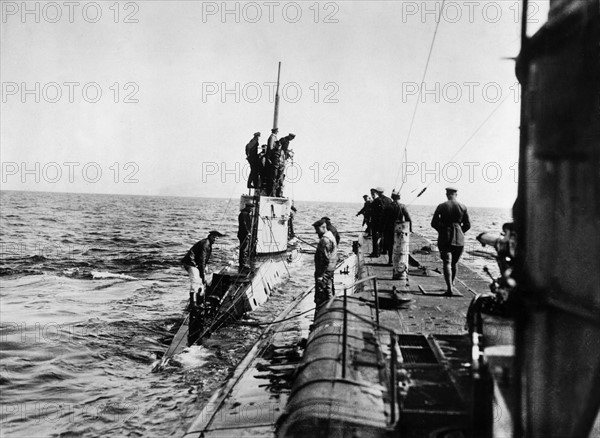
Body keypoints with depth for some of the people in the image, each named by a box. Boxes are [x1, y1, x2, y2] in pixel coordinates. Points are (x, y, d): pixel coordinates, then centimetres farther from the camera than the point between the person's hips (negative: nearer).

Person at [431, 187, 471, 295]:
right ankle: (451, 284, 32)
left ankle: (449, 287, -17)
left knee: (447, 263, -4)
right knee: (454, 263, 18)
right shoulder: (463, 207, 1)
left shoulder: (441, 206, -4)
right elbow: (467, 225, 4)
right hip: (459, 239, 3)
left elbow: (434, 223, -4)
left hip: (445, 238, -2)